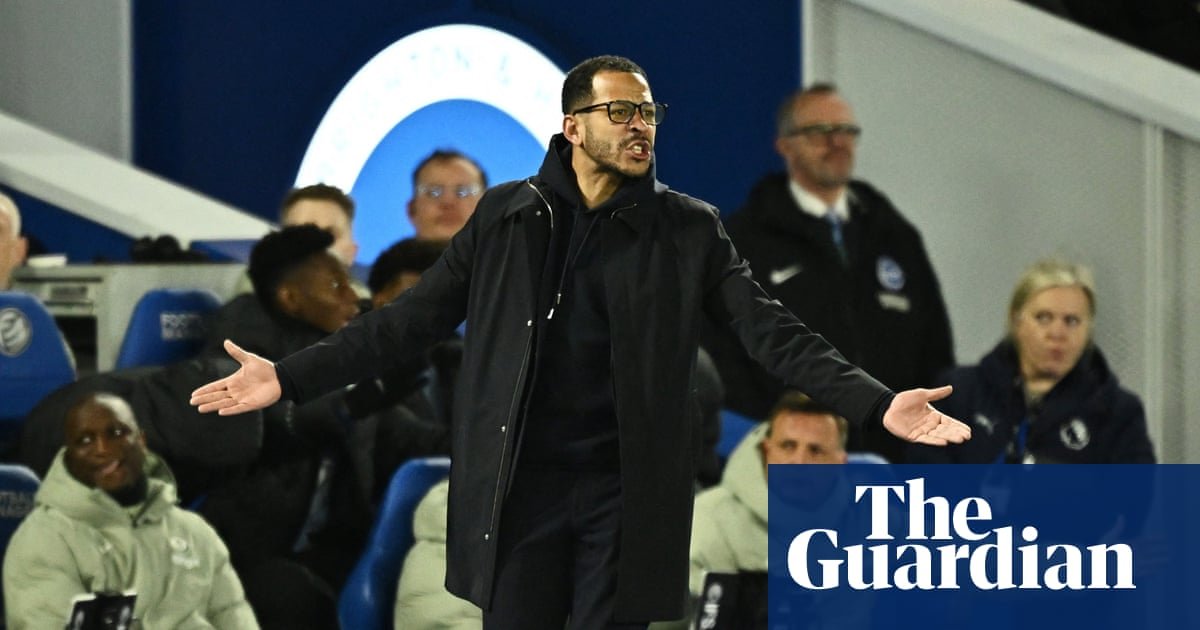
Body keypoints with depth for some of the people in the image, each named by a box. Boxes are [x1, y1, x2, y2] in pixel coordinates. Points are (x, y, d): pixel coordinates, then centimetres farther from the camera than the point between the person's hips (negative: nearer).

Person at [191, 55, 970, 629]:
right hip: (521, 486, 1)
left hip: (626, 494, -1)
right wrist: (291, 377, -3)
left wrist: (878, 403, -18)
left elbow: (773, 331, -4)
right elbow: (413, 316, 5)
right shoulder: (506, 216, 4)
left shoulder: (689, 230, 2)